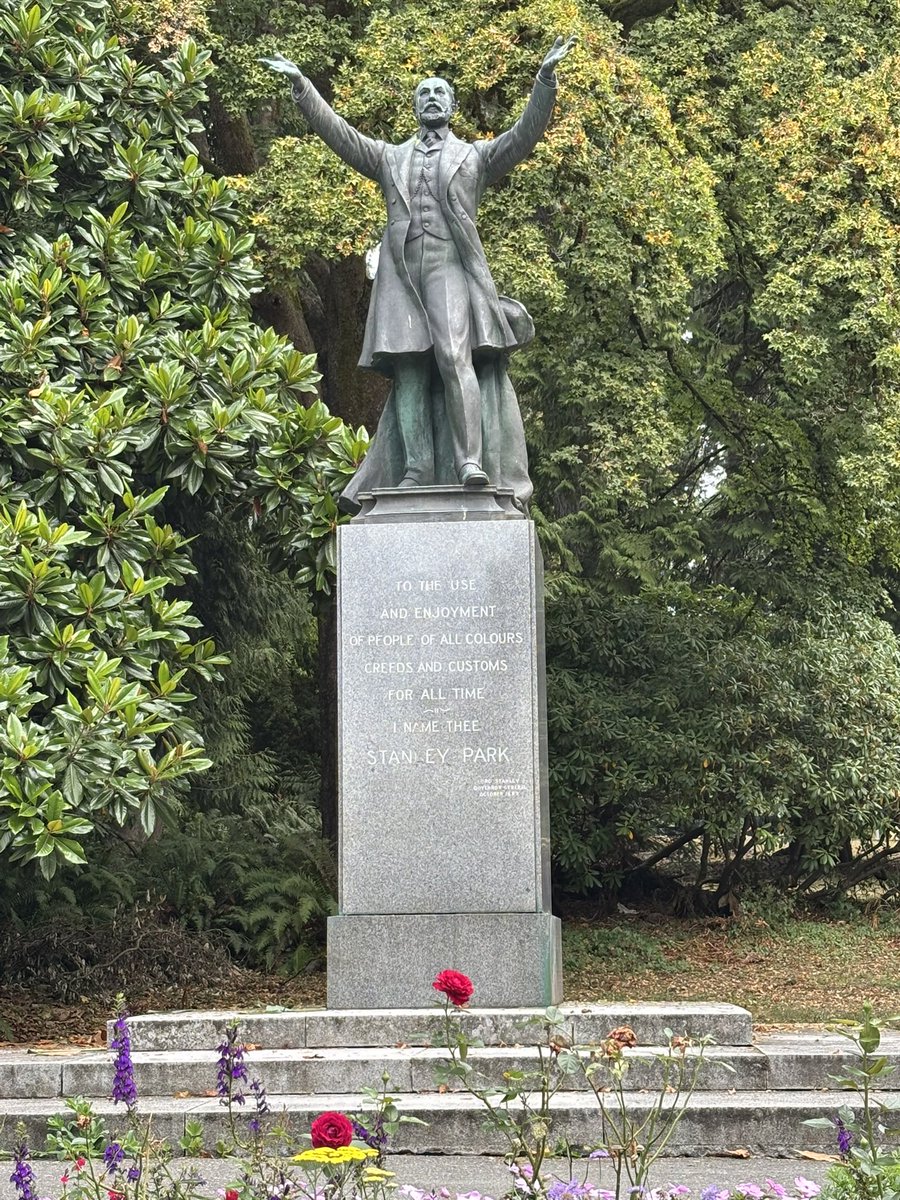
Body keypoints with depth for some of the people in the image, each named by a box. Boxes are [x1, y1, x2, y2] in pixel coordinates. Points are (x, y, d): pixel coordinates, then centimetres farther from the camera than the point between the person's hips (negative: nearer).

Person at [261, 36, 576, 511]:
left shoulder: (476, 156, 18)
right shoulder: (389, 157, 24)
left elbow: (525, 134, 5)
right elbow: (338, 132, 18)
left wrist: (545, 77, -7)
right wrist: (301, 84, 10)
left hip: (451, 267, -3)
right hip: (400, 273, 3)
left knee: (453, 355, -21)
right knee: (408, 371, -7)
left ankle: (471, 460, -27)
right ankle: (416, 469, -11)